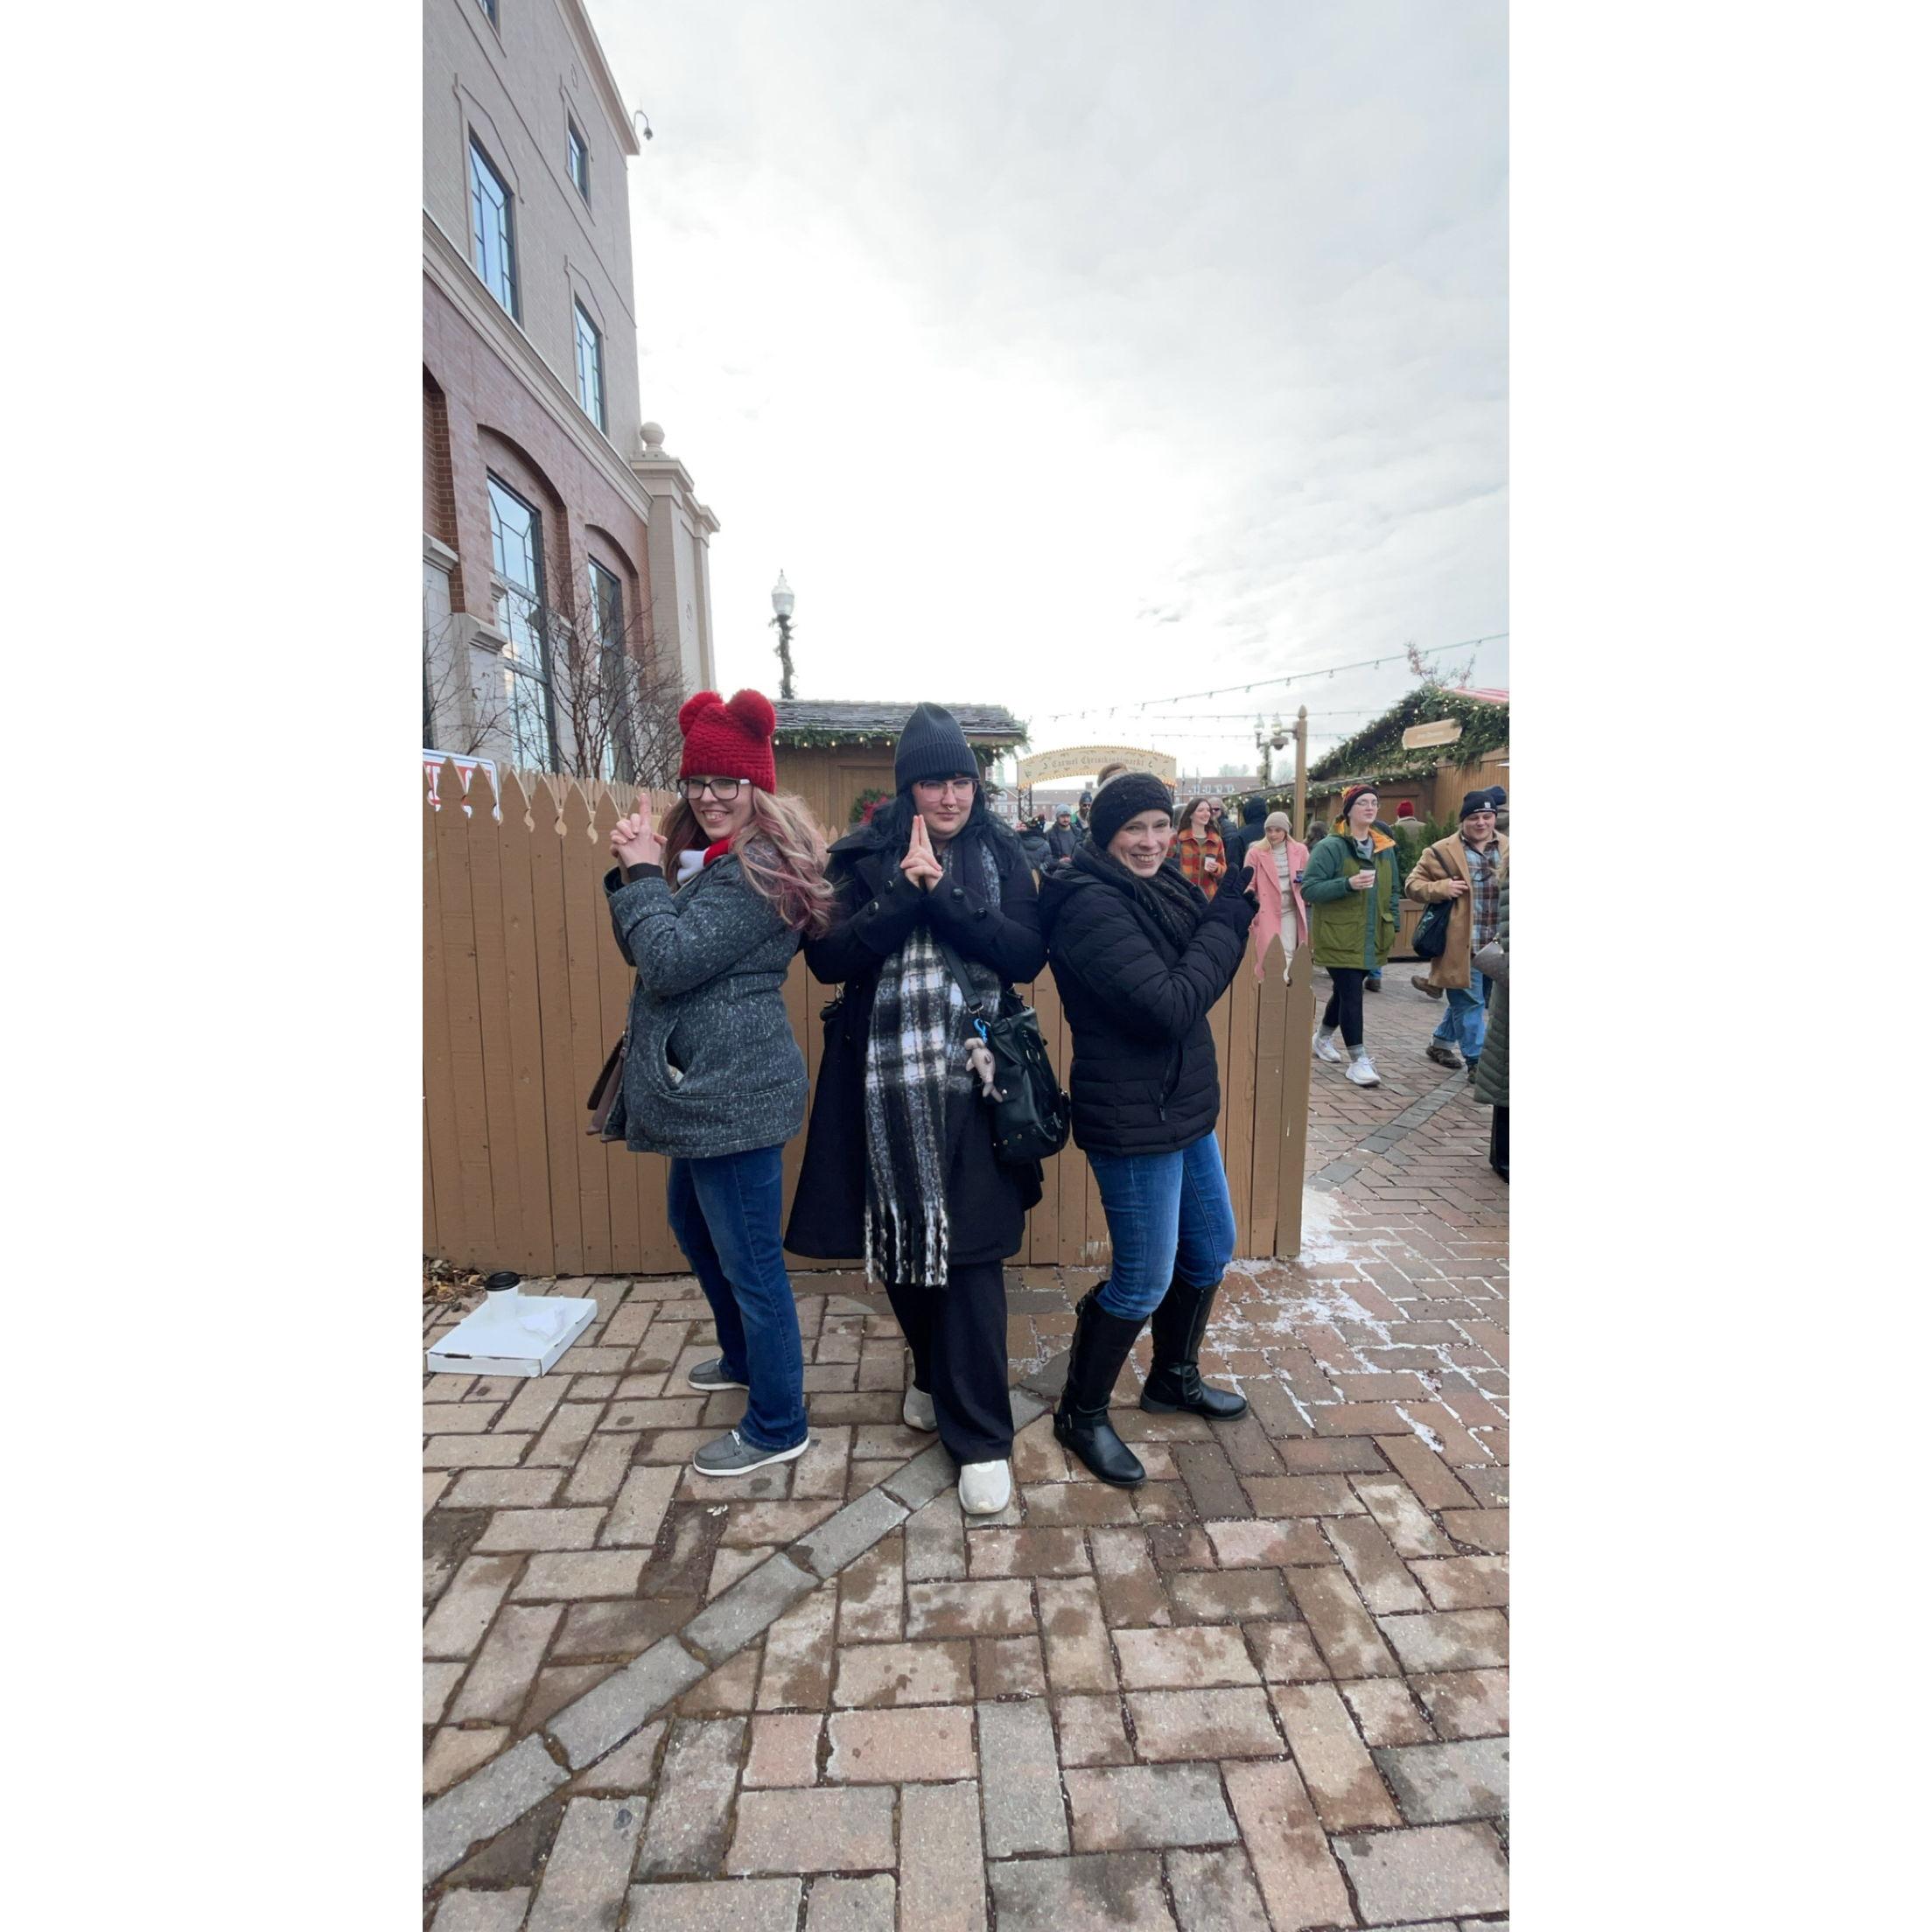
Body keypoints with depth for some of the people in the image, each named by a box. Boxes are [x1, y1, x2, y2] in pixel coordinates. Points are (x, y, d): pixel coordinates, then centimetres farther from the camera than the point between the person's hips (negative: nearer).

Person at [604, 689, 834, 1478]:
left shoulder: (758, 869, -18)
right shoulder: (705, 855, 13)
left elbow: (670, 962, -23)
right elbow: (640, 953, 12)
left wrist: (643, 874, -12)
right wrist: (632, 870, -2)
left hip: (734, 1093, -11)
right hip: (703, 1085, 11)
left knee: (749, 1258, 2)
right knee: (692, 1224, 27)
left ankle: (777, 1426, 23)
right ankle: (744, 1357, 49)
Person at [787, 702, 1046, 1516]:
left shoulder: (1001, 854, 5)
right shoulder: (864, 856, 4)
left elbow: (1026, 954, -8)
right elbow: (827, 958, -8)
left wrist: (943, 895, -17)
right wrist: (906, 891, -18)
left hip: (972, 1081, -1)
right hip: (886, 1083, 1)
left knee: (968, 1250, 1)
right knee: (902, 1240, 14)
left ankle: (980, 1435, 19)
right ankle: (933, 1373, 43)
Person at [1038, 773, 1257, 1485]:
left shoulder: (1156, 889, 7)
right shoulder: (1092, 905, -21)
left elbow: (1192, 977, 9)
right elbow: (1173, 1007, -26)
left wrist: (1236, 907, -5)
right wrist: (1230, 917, -18)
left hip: (1186, 1107, 9)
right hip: (1133, 1121, -9)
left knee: (1211, 1249, 22)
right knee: (1143, 1281, 4)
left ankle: (1174, 1379, 47)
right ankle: (1080, 1414, 29)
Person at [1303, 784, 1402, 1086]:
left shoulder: (1385, 848, 10)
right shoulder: (1331, 847, -10)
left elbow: (1393, 889, 21)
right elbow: (1309, 889, -16)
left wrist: (1393, 926, 11)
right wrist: (1349, 884, -28)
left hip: (1371, 939, 7)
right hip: (1339, 938, -7)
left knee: (1346, 991, 18)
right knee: (1351, 994, -8)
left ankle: (1323, 1038, 38)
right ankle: (1358, 1060, -1)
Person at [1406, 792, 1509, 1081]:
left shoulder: (1507, 849, 10)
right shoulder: (1442, 851, -2)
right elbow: (1413, 884, 0)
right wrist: (1441, 888, -19)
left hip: (1497, 945, 5)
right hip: (1461, 943, -5)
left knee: (1466, 1001, 16)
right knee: (1469, 1002, 0)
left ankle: (1440, 1042, 35)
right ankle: (1476, 1061, 8)